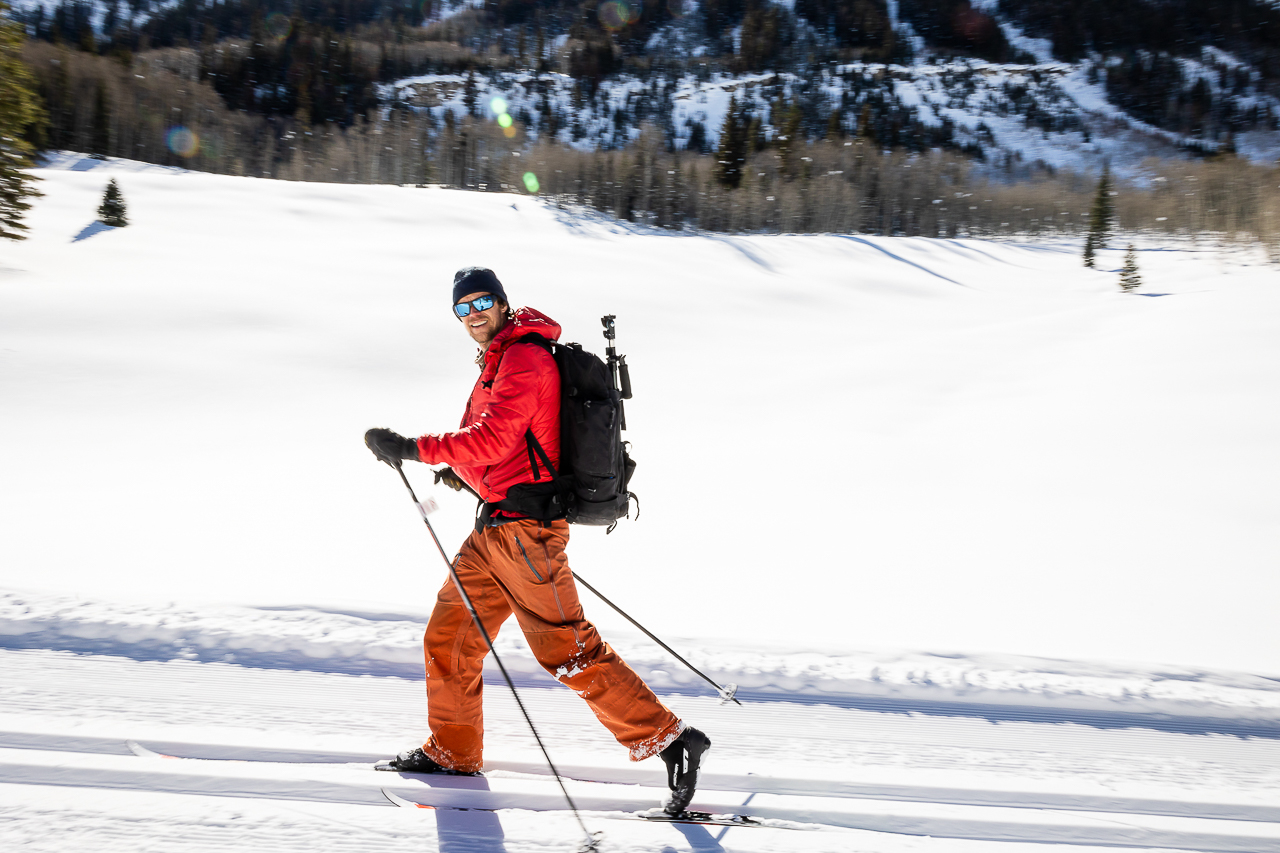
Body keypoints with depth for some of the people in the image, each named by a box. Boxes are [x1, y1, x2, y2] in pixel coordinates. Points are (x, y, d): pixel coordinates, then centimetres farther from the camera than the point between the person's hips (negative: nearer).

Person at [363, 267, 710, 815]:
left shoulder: (524, 358, -14)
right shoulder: (499, 360, 17)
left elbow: (491, 440, -24)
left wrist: (411, 449, -20)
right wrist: (462, 470, 15)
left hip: (522, 527, -10)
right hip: (496, 525, 10)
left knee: (568, 650, -8)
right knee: (448, 635, 13)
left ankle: (669, 740, -1)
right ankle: (453, 751, 26)